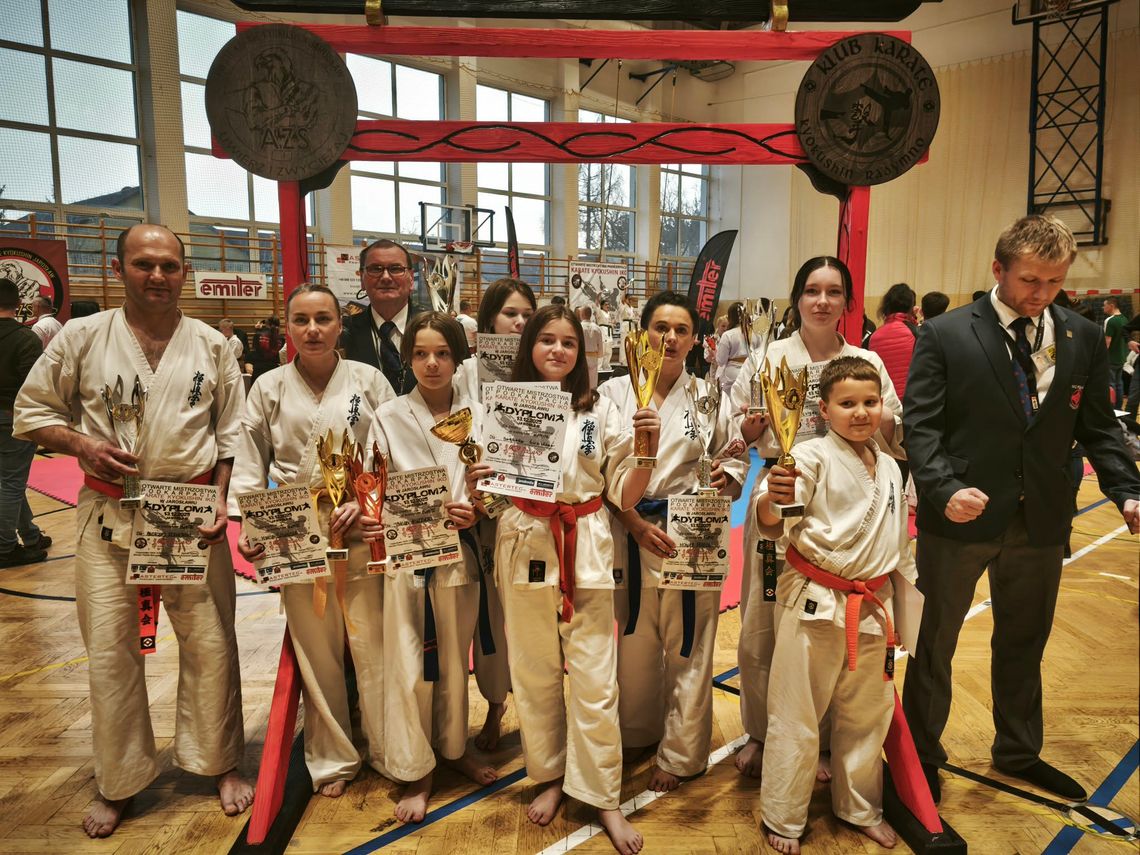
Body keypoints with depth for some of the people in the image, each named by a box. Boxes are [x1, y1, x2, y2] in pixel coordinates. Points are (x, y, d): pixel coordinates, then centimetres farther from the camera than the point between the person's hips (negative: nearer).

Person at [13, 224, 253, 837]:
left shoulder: (211, 345, 2)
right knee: (109, 648, 8)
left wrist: (222, 498, -5)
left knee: (209, 641, 7)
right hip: (109, 512, 0)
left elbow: (232, 431, 5)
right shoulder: (81, 338, 0)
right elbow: (31, 412, 7)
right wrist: (82, 444, -11)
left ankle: (219, 762, 28)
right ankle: (118, 782, 29)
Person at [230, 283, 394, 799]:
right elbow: (249, 465, 6)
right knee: (316, 651, 10)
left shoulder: (369, 381, 0)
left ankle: (389, 752, 23)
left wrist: (366, 502, -14)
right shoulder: (269, 388, 4)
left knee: (373, 644, 3)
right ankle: (333, 758, 28)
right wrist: (249, 528, -5)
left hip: (361, 530, -1)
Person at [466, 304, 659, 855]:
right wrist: (475, 485, -15)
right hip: (524, 549, 1)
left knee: (595, 679, 3)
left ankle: (603, 796, 22)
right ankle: (549, 777, 35)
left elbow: (624, 495, 2)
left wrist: (648, 450, -14)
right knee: (534, 674, 13)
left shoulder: (600, 411, 1)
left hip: (586, 551, 0)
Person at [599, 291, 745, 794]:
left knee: (687, 650, 6)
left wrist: (726, 479, -14)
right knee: (636, 643, 12)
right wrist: (636, 524, -12)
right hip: (631, 533, 1)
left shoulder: (708, 396, 2)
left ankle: (680, 755, 24)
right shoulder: (614, 393, 0)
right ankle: (640, 733, 36)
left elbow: (733, 460, 9)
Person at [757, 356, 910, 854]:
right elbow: (771, 527, -22)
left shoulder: (889, 468, 8)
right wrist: (770, 499, -43)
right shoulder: (813, 457, -13)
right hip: (815, 605, -6)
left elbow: (898, 543, 18)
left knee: (866, 715, 21)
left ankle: (860, 809, 43)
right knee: (796, 718, 4)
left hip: (870, 606, 7)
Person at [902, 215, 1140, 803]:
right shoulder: (944, 335, -8)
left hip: (1041, 521, 4)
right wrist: (944, 489, -26)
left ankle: (1018, 753, 44)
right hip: (962, 515, -4)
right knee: (934, 643, 11)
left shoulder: (1085, 340, 3)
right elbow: (920, 425, -12)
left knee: (1024, 644, 21)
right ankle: (922, 756, 32)